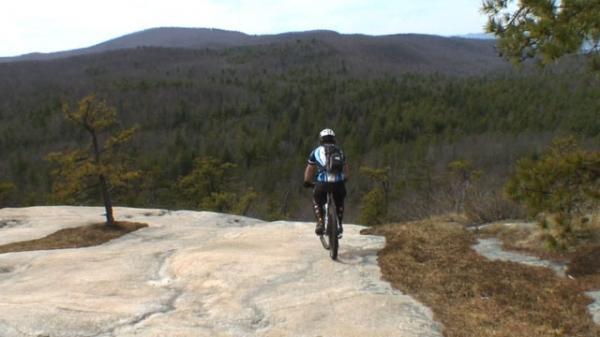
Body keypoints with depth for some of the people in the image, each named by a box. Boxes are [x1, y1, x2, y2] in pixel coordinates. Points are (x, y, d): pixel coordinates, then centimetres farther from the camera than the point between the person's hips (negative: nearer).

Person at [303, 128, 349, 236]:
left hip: (322, 183, -2)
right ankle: (339, 225, 26)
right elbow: (345, 169, 32)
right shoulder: (340, 151, 22)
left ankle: (320, 223, 8)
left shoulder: (316, 151, 16)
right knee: (339, 202, 33)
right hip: (339, 183, 2)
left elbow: (309, 170, 25)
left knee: (317, 201, 27)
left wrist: (307, 182, 42)